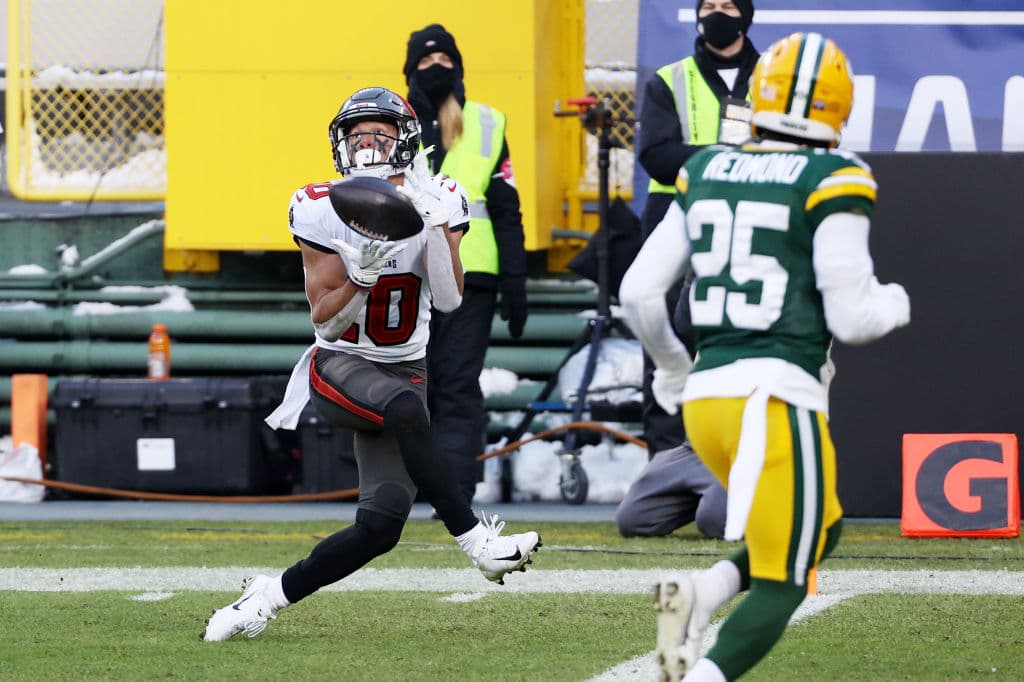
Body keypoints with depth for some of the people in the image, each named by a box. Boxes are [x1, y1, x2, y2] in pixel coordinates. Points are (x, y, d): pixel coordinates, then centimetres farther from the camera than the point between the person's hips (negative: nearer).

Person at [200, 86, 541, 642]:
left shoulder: (435, 204, -2)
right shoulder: (323, 213, -7)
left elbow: (449, 299, -16)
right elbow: (325, 321, -9)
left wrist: (435, 221, -24)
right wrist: (362, 275, -26)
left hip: (404, 372, 3)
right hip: (340, 368, -3)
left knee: (383, 524, -12)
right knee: (407, 410, -38)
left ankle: (267, 597, 4)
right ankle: (477, 543, -33)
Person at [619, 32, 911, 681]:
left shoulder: (706, 172, 10)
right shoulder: (833, 183, -7)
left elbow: (639, 292, 11)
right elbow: (851, 319, -9)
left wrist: (671, 365, 29)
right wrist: (895, 304, 14)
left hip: (706, 394, 6)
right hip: (777, 400, -6)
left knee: (819, 532, 25)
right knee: (780, 587, 1)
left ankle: (701, 592, -1)